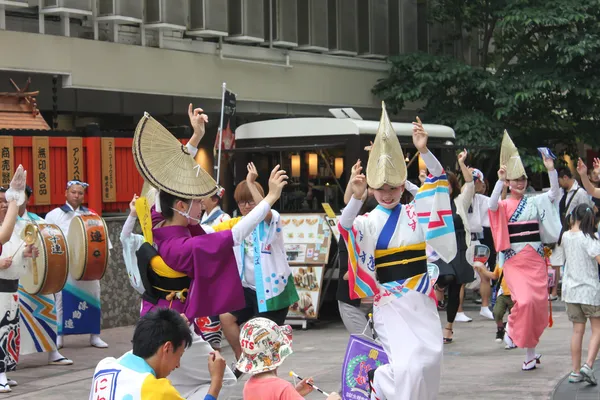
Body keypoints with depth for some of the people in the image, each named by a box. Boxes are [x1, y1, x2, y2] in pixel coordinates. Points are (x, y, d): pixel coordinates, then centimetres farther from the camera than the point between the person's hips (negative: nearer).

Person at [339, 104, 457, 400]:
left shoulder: (415, 213, 4)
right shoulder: (370, 221, -2)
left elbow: (438, 180, -4)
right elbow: (346, 226, -23)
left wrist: (423, 150, -21)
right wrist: (356, 198, -42)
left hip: (420, 297, 4)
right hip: (390, 300, -3)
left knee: (429, 357, 4)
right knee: (407, 365, -16)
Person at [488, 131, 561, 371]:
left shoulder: (535, 202, 9)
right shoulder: (504, 205, 1)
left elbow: (555, 194, -4)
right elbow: (492, 205, -21)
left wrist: (551, 170, -16)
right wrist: (499, 180, -31)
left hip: (535, 259, 3)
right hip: (514, 259, -3)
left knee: (538, 302, 1)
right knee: (524, 301, -20)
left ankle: (530, 351, 17)